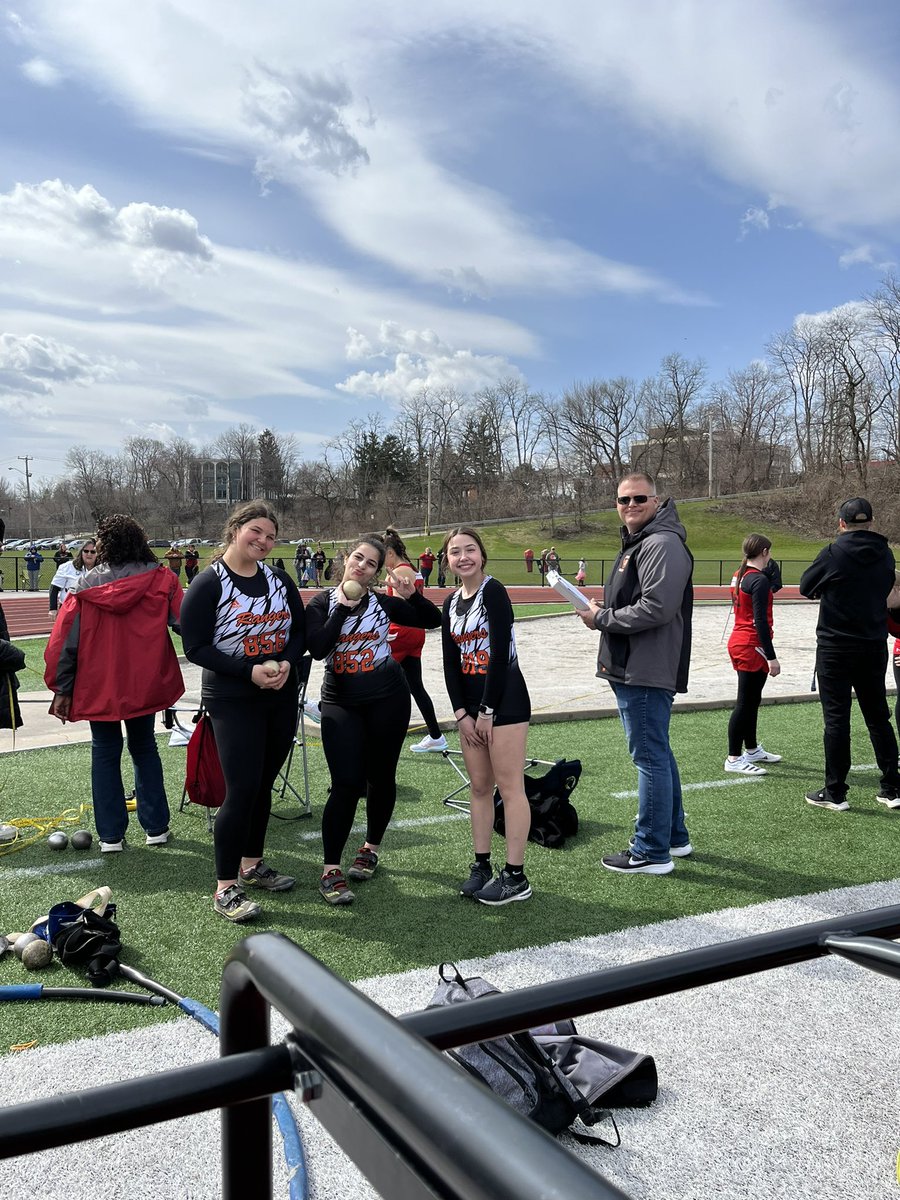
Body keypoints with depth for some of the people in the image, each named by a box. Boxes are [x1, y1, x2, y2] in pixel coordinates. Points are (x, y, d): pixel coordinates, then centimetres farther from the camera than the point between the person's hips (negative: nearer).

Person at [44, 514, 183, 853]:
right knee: (144, 749, 16)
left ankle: (111, 835, 12)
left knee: (105, 754, 11)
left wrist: (62, 689, 2)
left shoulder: (86, 586, -6)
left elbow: (65, 641, -4)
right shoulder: (161, 580, -8)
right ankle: (156, 828, 17)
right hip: (144, 684, 1)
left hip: (98, 688, -1)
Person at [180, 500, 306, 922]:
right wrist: (249, 671, -21)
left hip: (281, 697, 6)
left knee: (262, 785, 14)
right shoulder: (208, 584, -9)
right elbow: (195, 647, -12)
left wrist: (286, 662, -10)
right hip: (232, 702, -5)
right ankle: (225, 888, 4)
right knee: (242, 790, -8)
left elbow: (301, 630, 11)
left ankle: (252, 864, 31)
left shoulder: (280, 580, 7)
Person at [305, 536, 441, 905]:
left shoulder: (383, 602, 4)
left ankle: (371, 848, 33)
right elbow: (317, 648, -16)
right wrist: (343, 607, -16)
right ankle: (330, 870, -3)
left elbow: (433, 620, 7)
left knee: (381, 778, 11)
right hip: (340, 703, -2)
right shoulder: (321, 603, 0)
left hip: (388, 700, 2)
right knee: (346, 784, -11)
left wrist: (412, 595, -9)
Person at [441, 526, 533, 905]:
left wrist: (487, 710, -14)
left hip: (504, 700, -7)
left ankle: (516, 876, 4)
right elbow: (451, 661, 10)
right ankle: (482, 866, 21)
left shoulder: (493, 591, -10)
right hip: (470, 703, 7)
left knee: (509, 787, -3)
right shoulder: (451, 602, 11)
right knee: (479, 786, 11)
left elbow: (500, 652, -16)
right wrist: (461, 713, 1)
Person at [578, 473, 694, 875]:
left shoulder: (663, 544, -15)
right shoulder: (635, 543, 20)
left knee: (650, 757, -4)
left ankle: (652, 852, 6)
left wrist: (602, 618, -14)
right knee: (657, 755, 18)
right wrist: (602, 612, 10)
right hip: (632, 671, 11)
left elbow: (656, 608, -25)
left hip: (646, 674, -11)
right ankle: (674, 836, 31)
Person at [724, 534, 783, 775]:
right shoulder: (759, 579, -17)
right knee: (745, 703, -4)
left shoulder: (739, 575, 9)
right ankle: (734, 758, 0)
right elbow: (760, 621, -20)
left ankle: (752, 749, 32)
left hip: (738, 642, 9)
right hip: (752, 647, -9)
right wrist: (771, 656, -19)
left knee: (751, 700, 19)